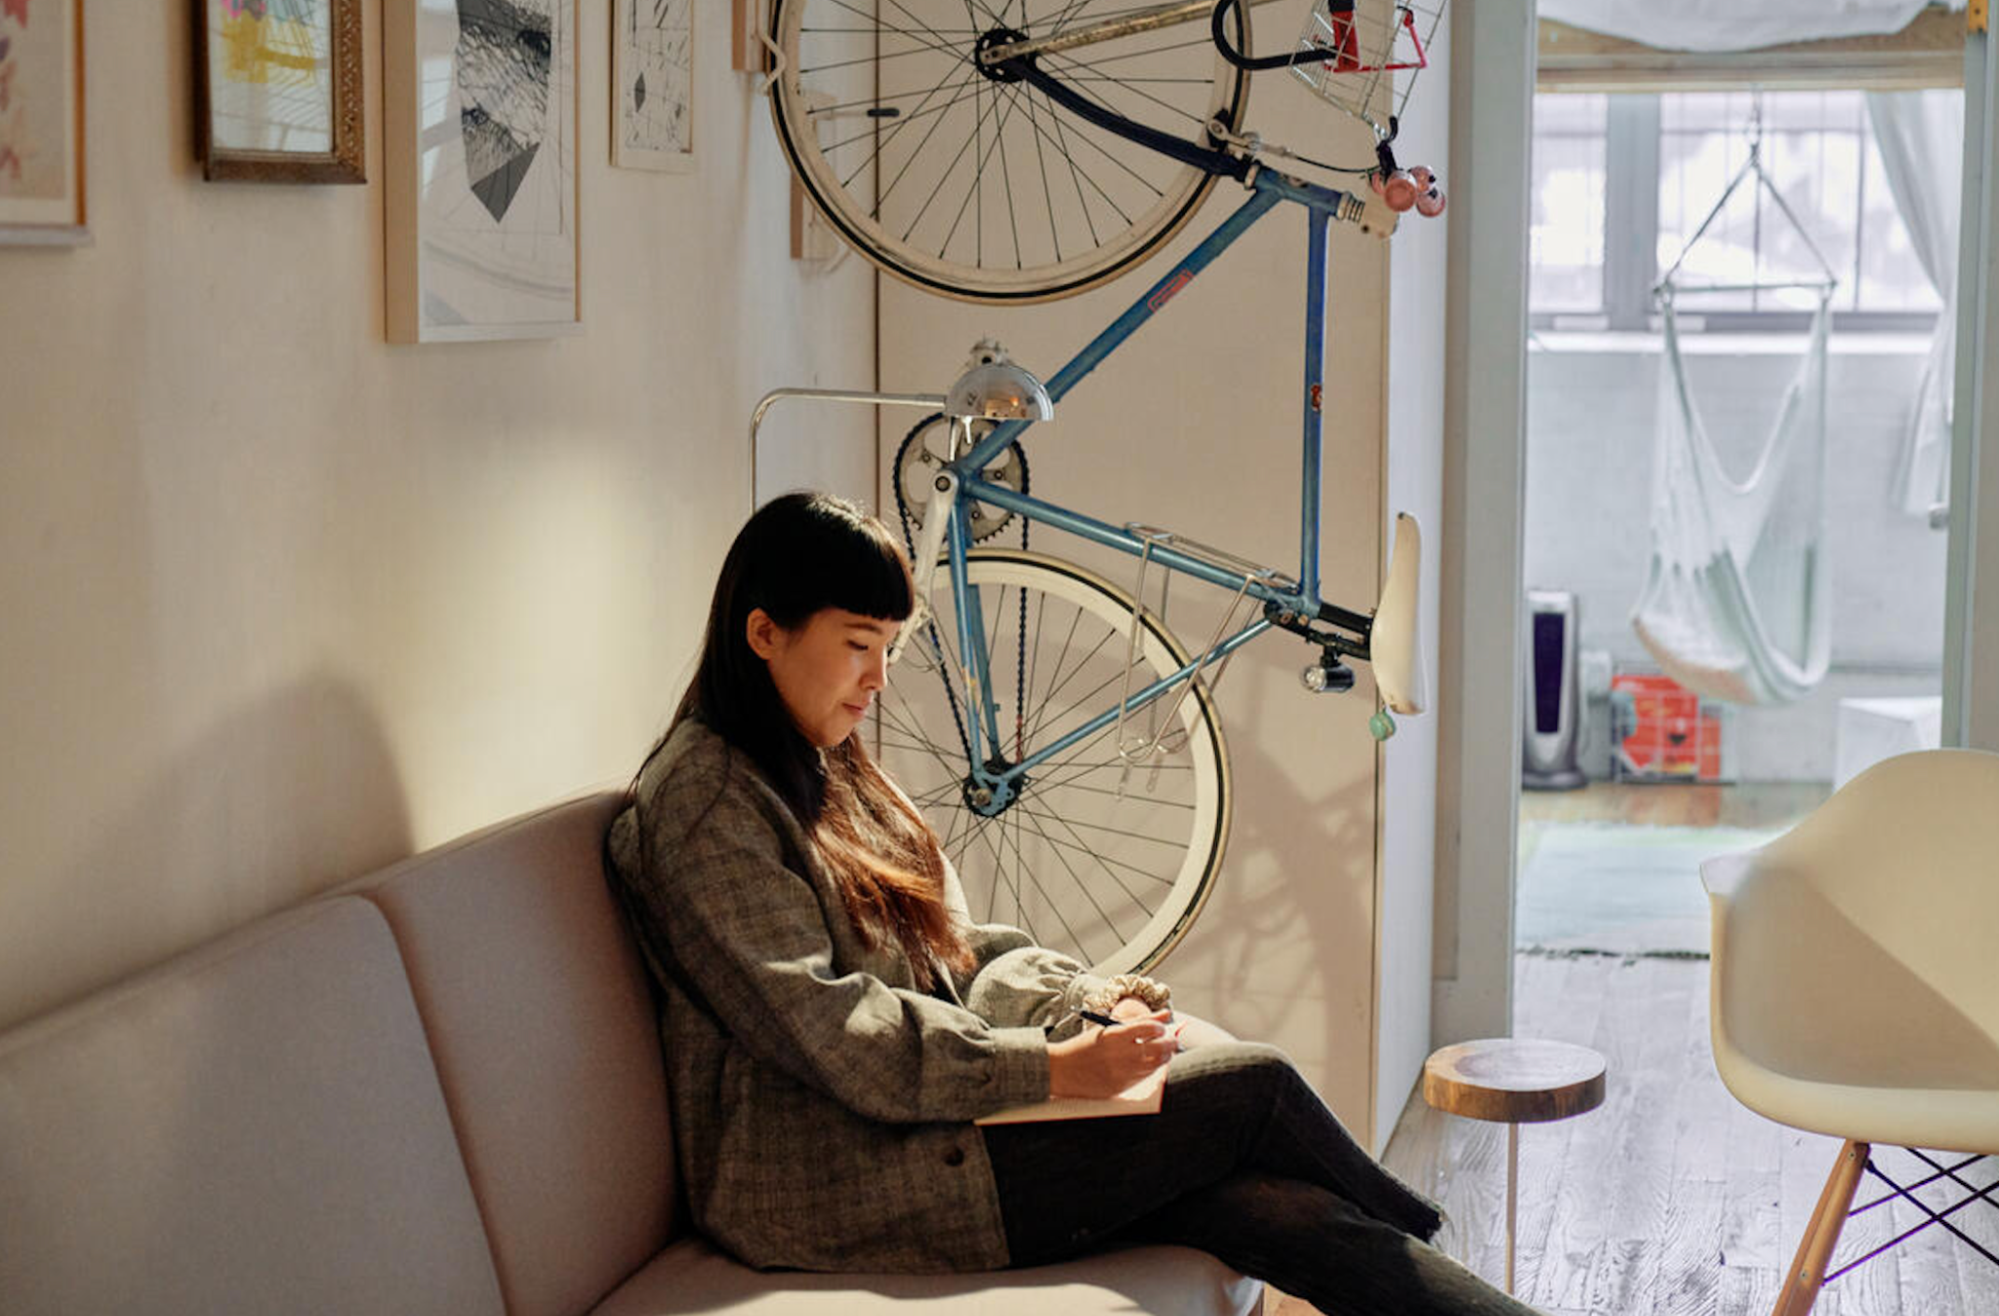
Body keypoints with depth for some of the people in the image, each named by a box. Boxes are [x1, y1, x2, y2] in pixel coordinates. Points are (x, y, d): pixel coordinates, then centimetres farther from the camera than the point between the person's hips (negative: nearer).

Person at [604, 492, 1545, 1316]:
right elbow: (830, 1031, -18)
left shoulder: (828, 777, 20)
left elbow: (956, 953, 18)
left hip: (924, 1124, 8)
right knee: (1254, 1088, -14)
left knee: (1284, 1211, -15)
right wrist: (1054, 1068, -21)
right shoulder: (702, 800, -10)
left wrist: (1096, 1001, -1)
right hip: (835, 1184, -8)